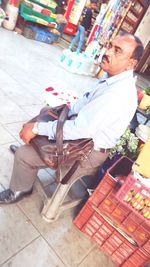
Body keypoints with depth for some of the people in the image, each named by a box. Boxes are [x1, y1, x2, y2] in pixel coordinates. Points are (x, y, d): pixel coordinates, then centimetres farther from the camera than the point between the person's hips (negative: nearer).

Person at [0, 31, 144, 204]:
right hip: (87, 128, 9)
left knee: (23, 155, -9)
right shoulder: (117, 79, -2)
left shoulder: (117, 94, -33)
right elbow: (88, 100, 10)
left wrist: (37, 128, -26)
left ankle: (18, 191, 22)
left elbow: (80, 129, -34)